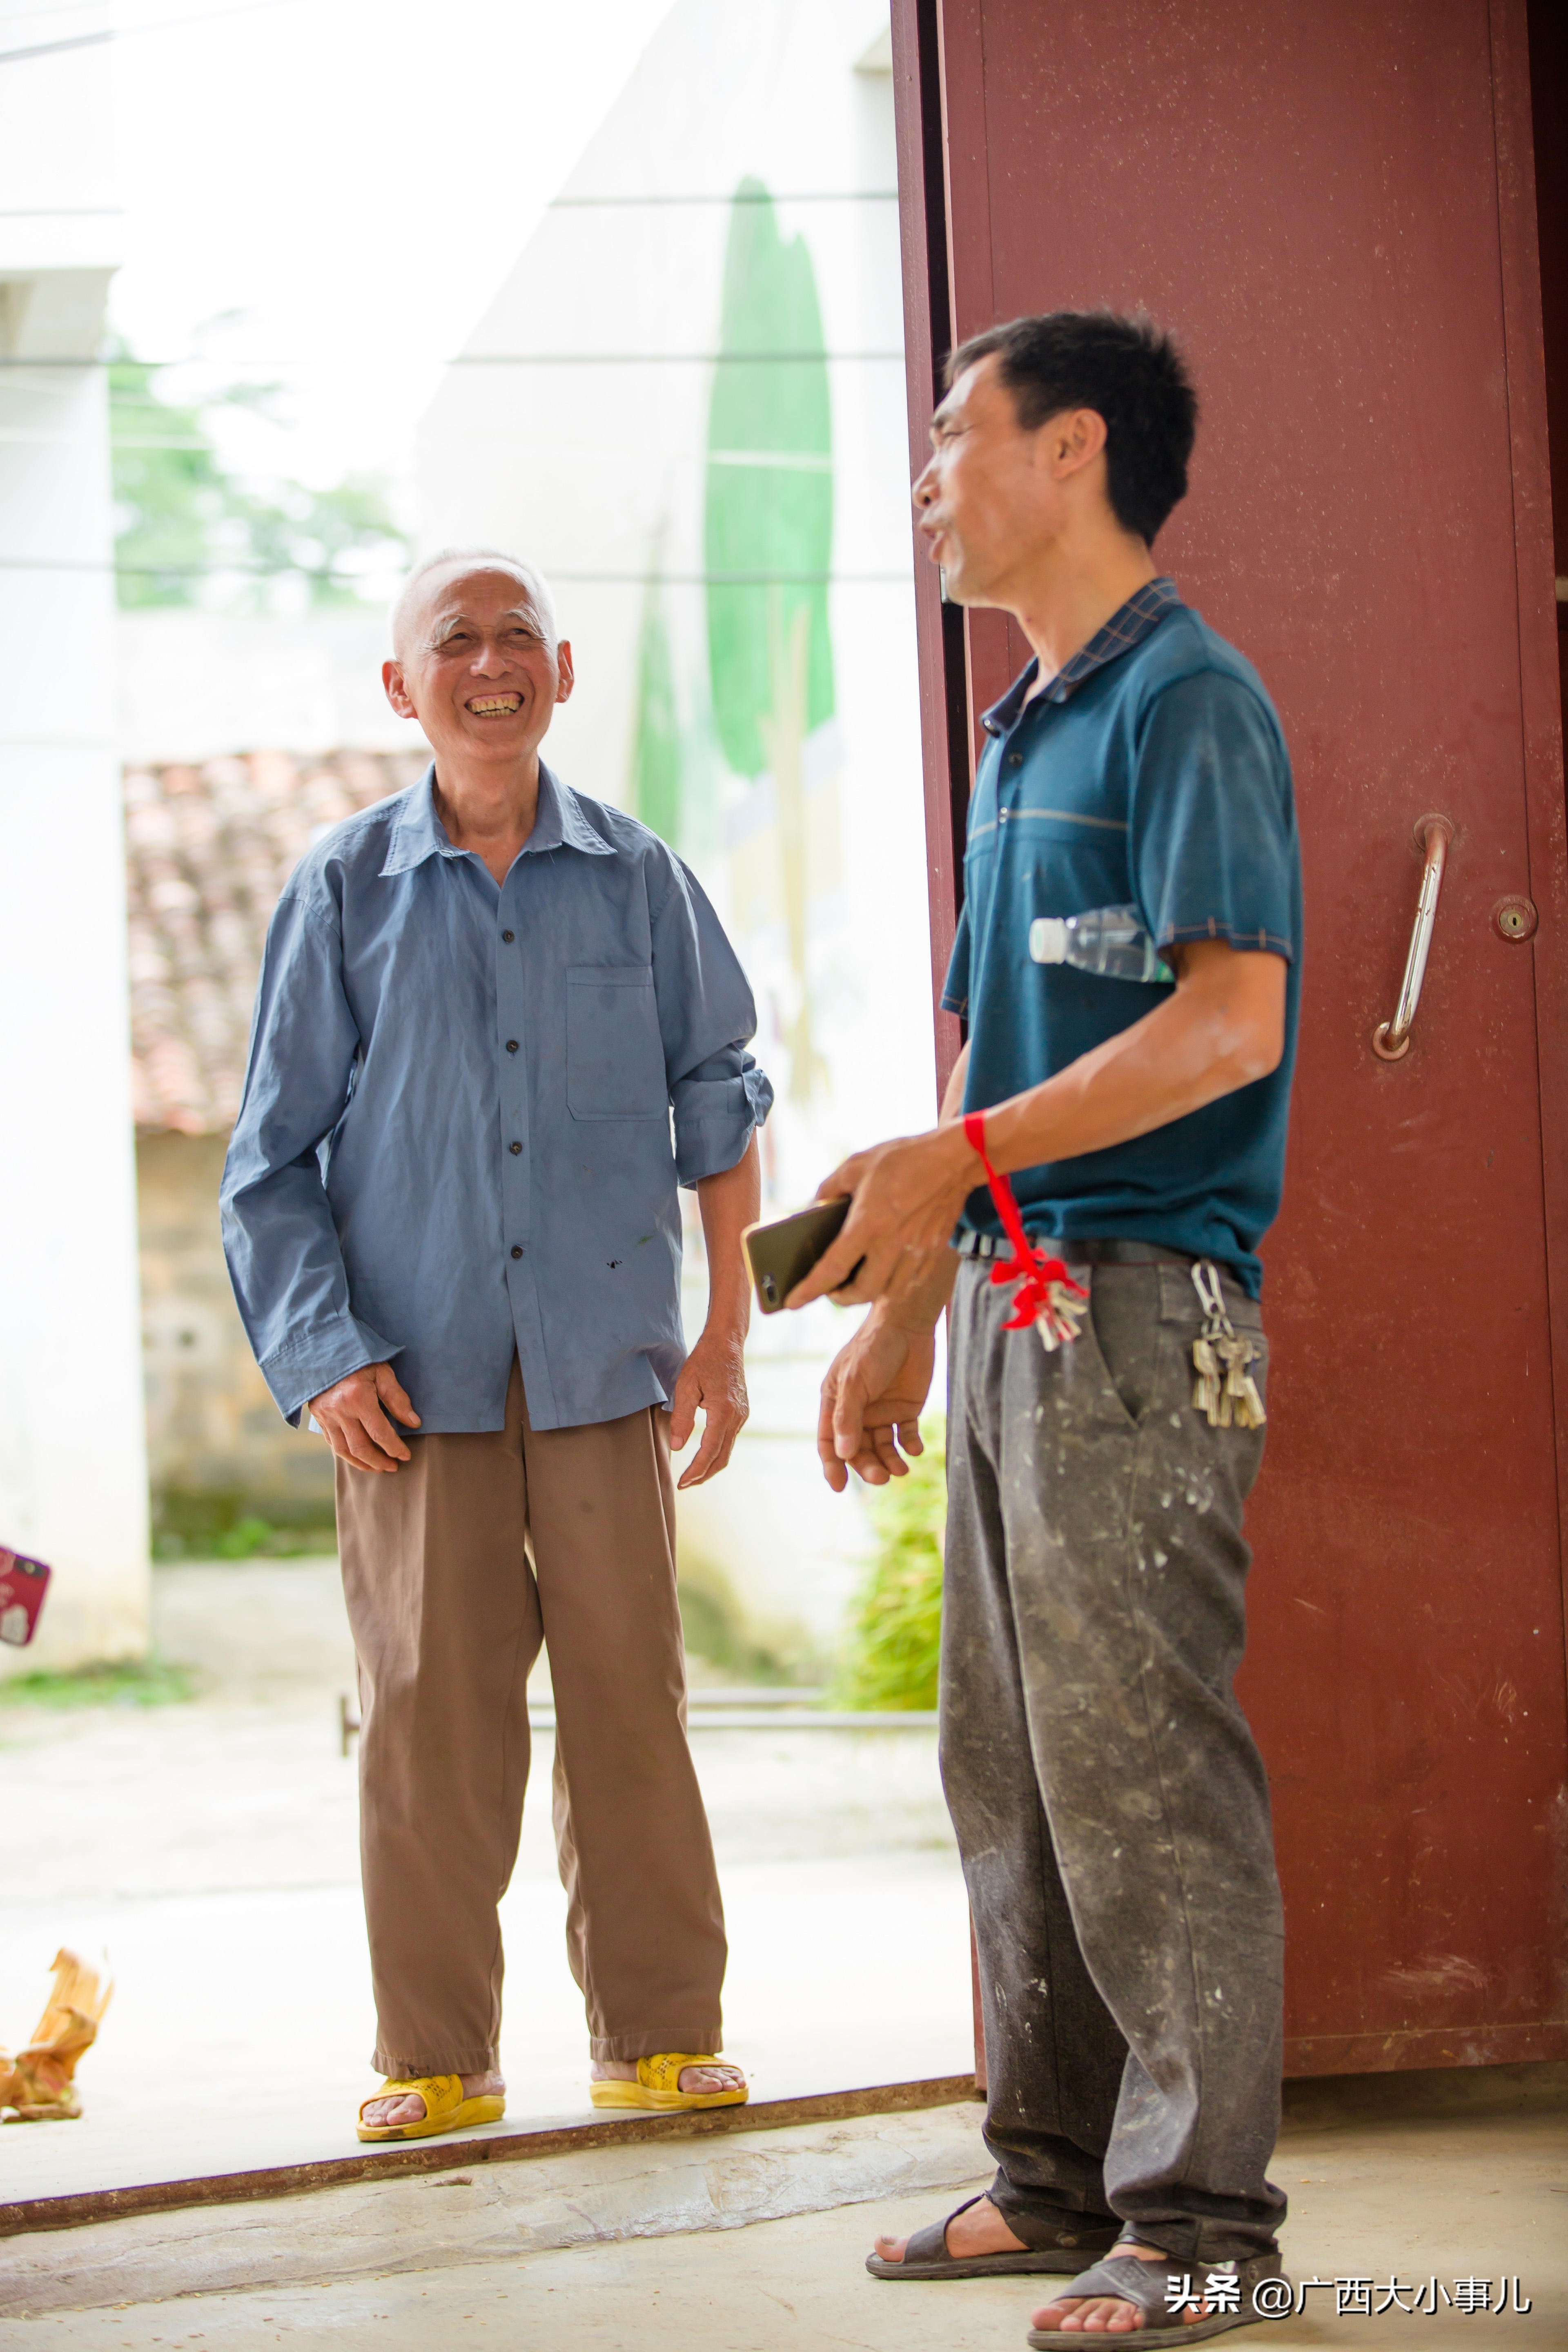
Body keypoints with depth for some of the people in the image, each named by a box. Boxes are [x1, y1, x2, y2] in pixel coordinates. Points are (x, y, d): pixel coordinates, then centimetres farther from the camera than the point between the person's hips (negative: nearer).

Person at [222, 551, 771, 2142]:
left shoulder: (637, 879, 6)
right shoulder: (344, 891, 3)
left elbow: (717, 1109, 13)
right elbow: (274, 1158, 5)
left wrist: (726, 1333, 9)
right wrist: (321, 1357, -4)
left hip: (601, 1363, 1)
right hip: (414, 1371, -1)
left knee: (628, 1699, 2)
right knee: (428, 1713, 0)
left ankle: (659, 2035, 14)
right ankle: (434, 2056, 11)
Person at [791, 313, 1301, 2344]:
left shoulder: (1187, 700, -8)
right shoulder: (1023, 733, 20)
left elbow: (1228, 1020, -18)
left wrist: (959, 1157, -21)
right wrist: (903, 1311, 20)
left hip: (1137, 1303, -9)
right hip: (1016, 1309, 9)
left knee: (1138, 1766, -8)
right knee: (1008, 1771, 12)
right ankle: (1059, 2178, 21)